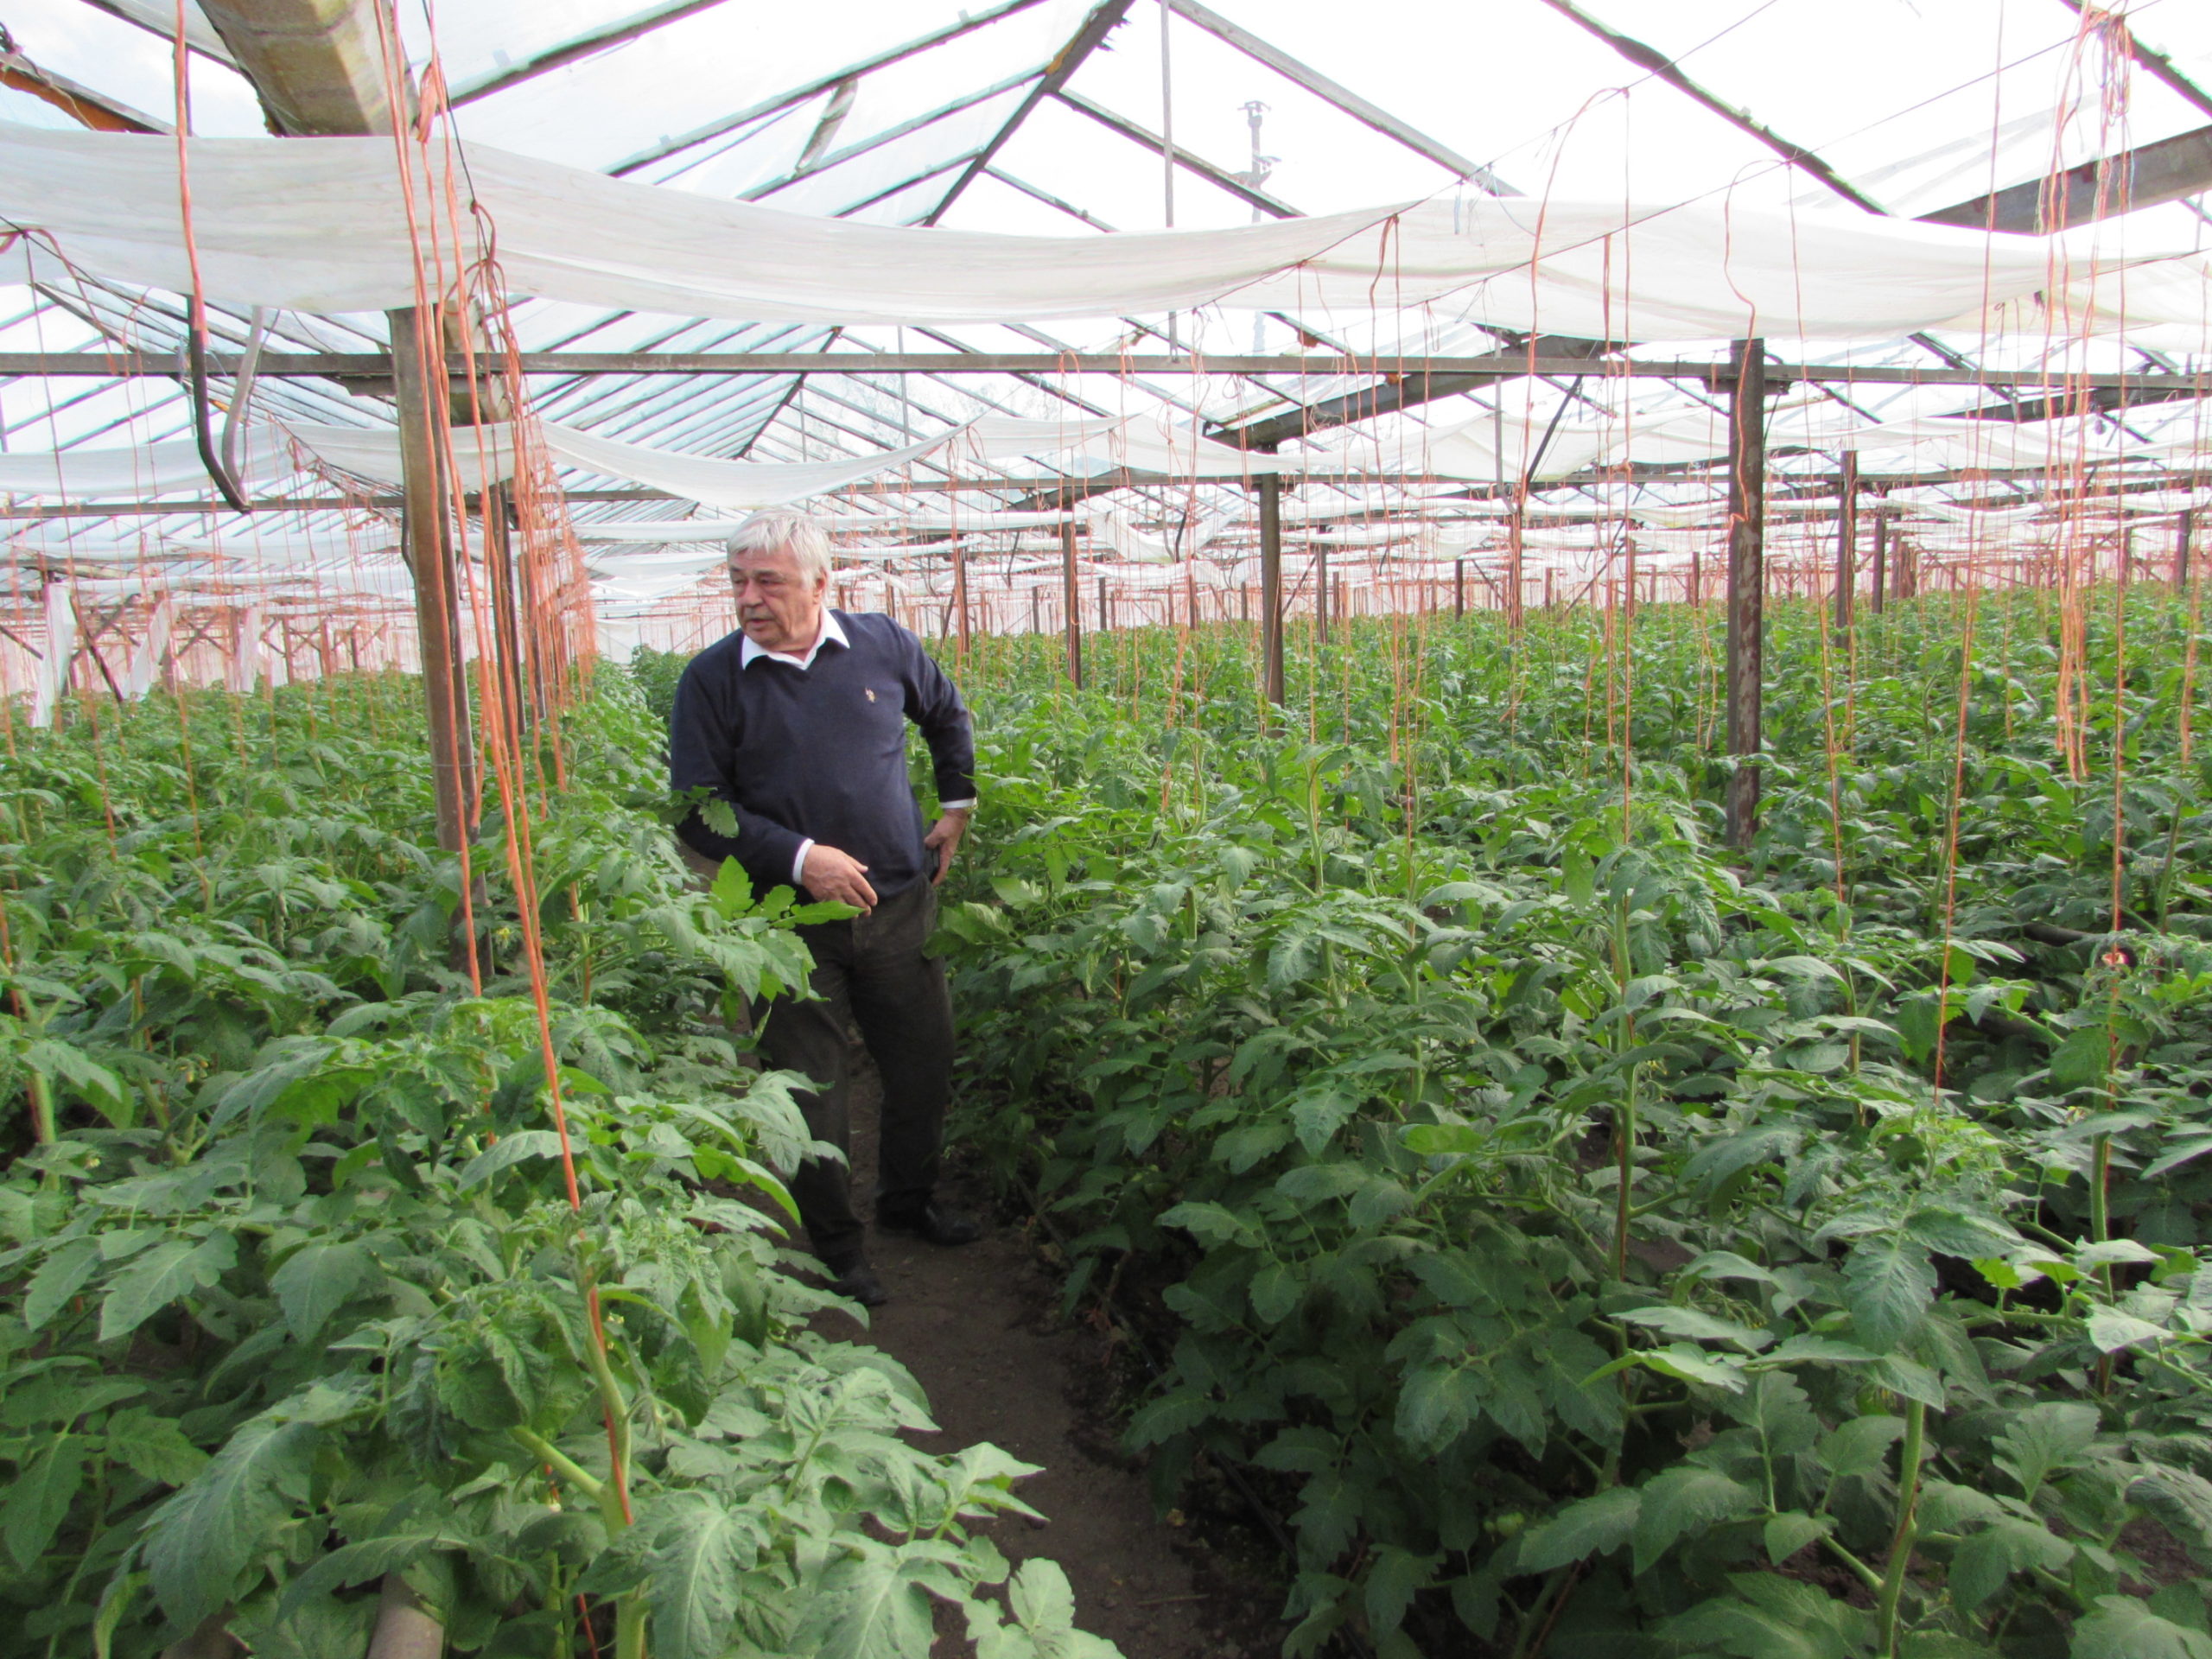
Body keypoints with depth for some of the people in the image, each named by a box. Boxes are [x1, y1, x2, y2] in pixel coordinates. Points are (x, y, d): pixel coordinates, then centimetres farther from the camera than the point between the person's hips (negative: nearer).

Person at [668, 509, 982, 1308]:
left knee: (925, 1063, 14)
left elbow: (948, 715, 22)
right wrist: (797, 857, -17)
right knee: (813, 1089, 5)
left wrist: (957, 805, 15)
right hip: (791, 922, -2)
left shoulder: (883, 645, 1)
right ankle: (837, 1245, 25)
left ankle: (910, 1199, 39)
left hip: (898, 905, 3)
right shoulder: (711, 680, -6)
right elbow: (697, 813, -7)